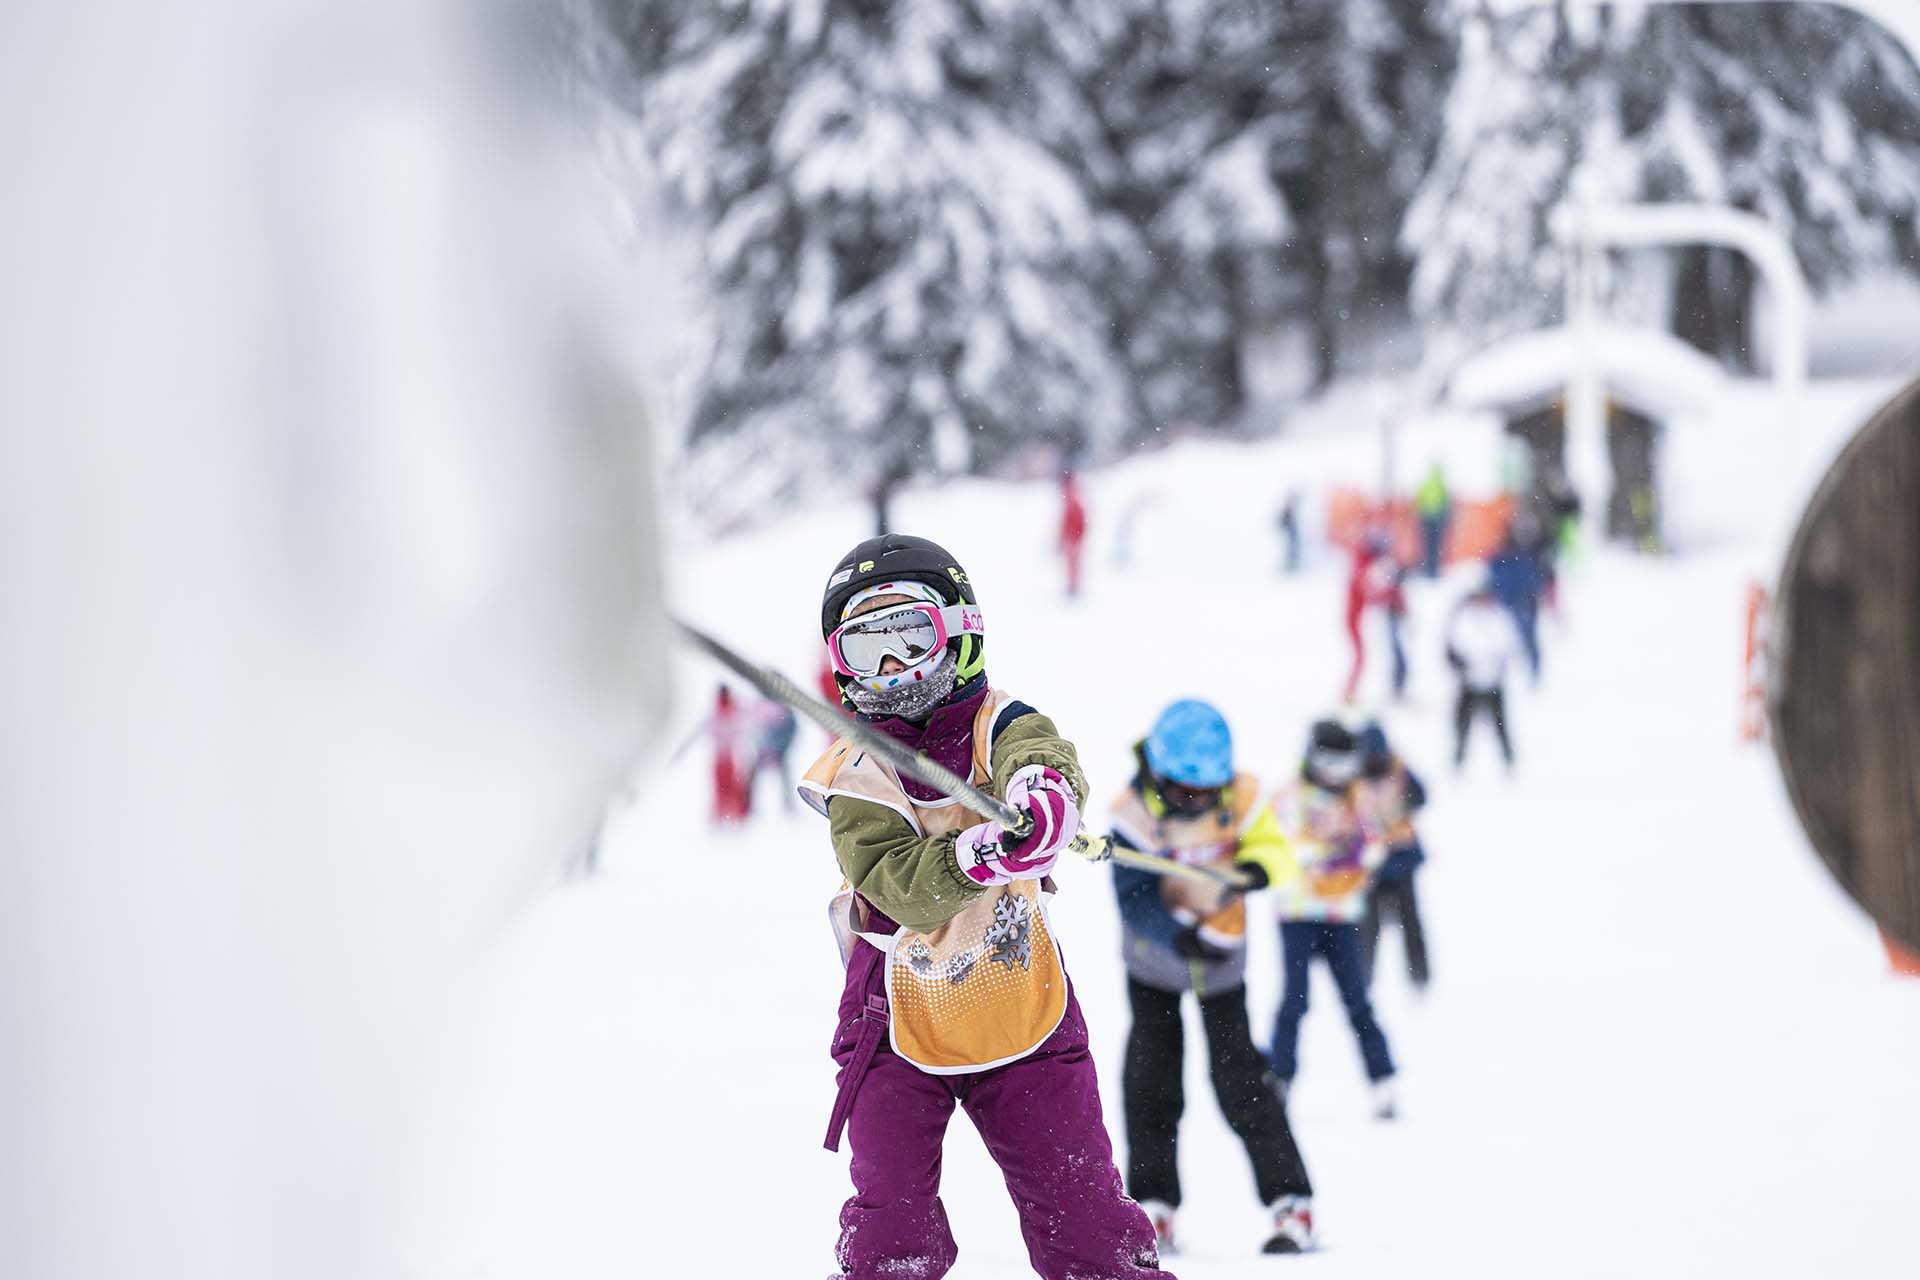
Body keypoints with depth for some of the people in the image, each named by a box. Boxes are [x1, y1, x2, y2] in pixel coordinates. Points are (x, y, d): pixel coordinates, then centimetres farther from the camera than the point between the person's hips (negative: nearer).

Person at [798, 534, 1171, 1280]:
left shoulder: (1001, 729, -6)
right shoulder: (853, 778, -7)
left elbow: (1043, 760, -31)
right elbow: (899, 888, -23)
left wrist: (1043, 788, -56)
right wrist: (975, 858, -42)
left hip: (1021, 1014, 0)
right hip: (898, 1025, 0)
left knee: (1084, 1216, 3)